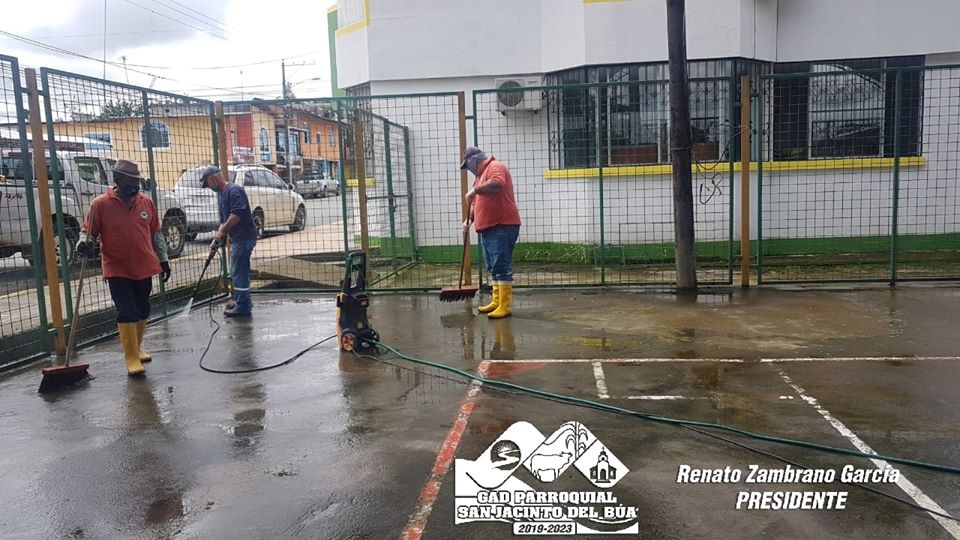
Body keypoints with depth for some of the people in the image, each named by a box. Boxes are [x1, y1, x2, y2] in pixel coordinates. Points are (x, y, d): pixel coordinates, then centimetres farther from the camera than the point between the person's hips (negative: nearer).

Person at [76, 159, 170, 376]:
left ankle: (137, 348, 31)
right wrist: (84, 243, -24)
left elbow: (156, 233, 11)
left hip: (144, 268, 4)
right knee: (127, 312, -7)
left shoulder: (146, 202, 4)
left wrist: (163, 259, 11)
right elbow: (87, 231, -2)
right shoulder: (101, 204, -7)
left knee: (143, 310, 14)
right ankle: (131, 357, 0)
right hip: (117, 270, -4)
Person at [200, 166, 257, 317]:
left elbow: (236, 214, -26)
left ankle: (243, 307, 1)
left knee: (239, 272, -5)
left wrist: (222, 231, -20)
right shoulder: (221, 193, 18)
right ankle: (242, 302, 29)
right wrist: (217, 239, 12)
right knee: (238, 271, 17)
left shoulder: (234, 190, -14)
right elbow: (224, 220, 21)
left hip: (244, 237, -10)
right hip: (237, 238, 10)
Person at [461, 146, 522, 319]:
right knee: (493, 267, 13)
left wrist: (475, 190, -20)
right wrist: (470, 219, 13)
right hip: (489, 228, 10)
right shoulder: (480, 174, 23)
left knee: (501, 266, -12)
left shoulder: (495, 167, -7)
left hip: (502, 227, -10)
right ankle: (497, 302, 20)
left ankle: (505, 306, -11)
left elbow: (497, 184, -29)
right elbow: (478, 201, 27)